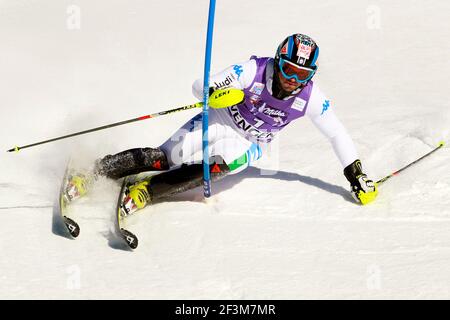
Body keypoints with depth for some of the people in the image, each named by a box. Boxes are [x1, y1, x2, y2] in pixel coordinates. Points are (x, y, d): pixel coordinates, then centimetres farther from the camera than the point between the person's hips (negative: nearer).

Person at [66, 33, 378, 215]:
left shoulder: (311, 97, -19)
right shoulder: (254, 70, -25)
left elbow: (337, 134, -5)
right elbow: (199, 86, -23)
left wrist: (356, 173, -5)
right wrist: (214, 93, -47)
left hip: (249, 144, 1)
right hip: (221, 120, -1)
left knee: (223, 163, -33)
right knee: (167, 158, -20)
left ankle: (146, 191, -29)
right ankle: (96, 170, -8)